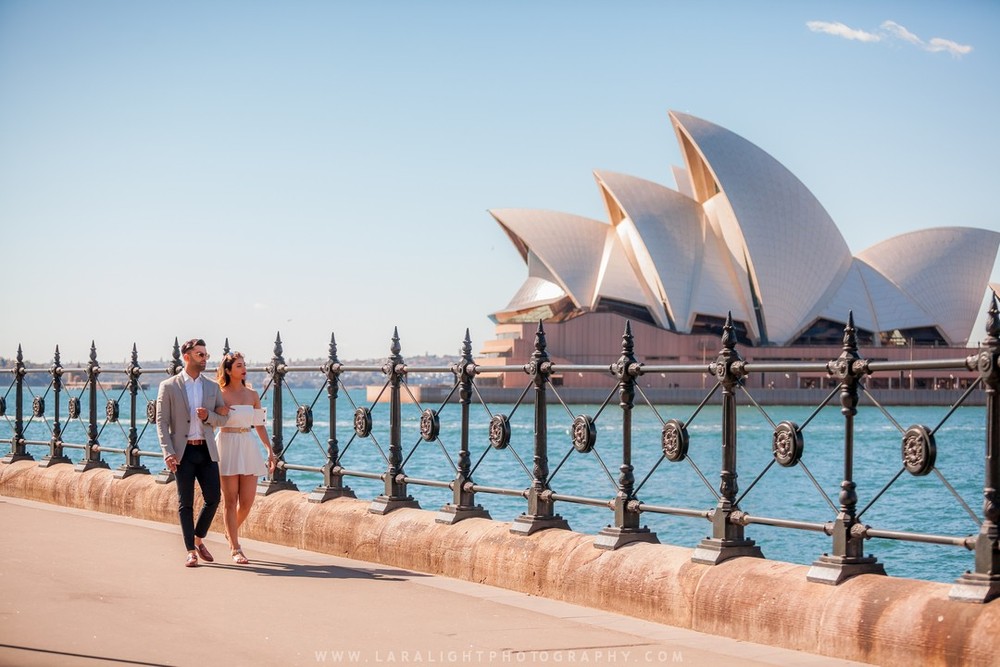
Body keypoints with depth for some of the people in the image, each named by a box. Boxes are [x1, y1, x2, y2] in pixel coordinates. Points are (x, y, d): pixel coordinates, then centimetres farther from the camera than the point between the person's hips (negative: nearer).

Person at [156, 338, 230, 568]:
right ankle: (191, 551, 7)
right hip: (183, 452, -3)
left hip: (207, 450, 3)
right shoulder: (168, 387, 0)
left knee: (213, 498, -1)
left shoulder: (212, 387, 11)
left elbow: (223, 419, 13)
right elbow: (161, 422, -3)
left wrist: (208, 416, -10)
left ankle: (198, 539, 21)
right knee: (185, 503, 0)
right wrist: (168, 453, -14)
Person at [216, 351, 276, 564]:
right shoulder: (219, 394, -1)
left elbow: (259, 425, 15)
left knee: (247, 501, 2)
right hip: (227, 446, -4)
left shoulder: (252, 395, 11)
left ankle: (231, 532, 30)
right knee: (231, 500, -2)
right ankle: (235, 549, 5)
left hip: (249, 447, 4)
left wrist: (270, 450, 9)